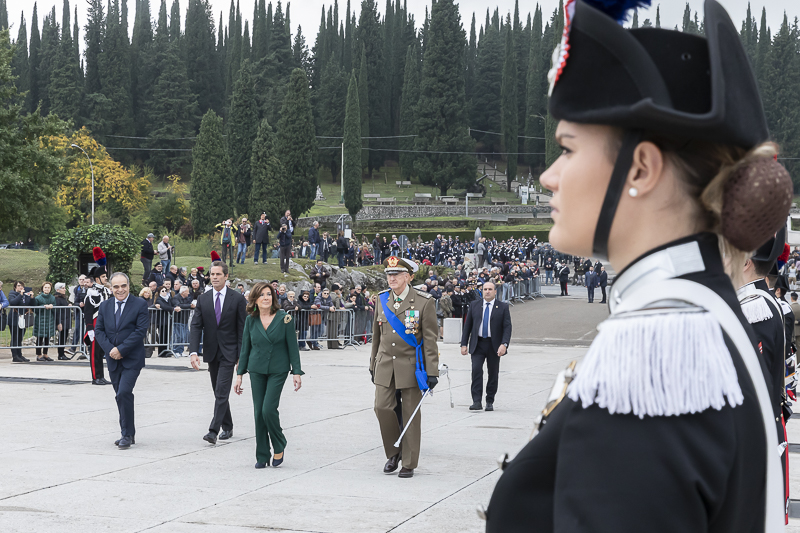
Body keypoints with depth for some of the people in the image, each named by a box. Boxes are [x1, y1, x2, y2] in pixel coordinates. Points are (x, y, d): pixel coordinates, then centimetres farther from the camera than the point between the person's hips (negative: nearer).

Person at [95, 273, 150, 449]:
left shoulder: (139, 304, -5)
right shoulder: (105, 306, 9)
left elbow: (141, 330, -12)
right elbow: (99, 330, 7)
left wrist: (121, 349, -16)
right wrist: (109, 349, -10)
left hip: (132, 359, -5)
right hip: (113, 360, 5)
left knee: (124, 393, -17)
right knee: (121, 396, 10)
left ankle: (127, 434, -9)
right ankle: (128, 434, 21)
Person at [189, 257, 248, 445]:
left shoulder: (237, 299, -5)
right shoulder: (203, 299, 4)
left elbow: (242, 329, -4)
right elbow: (196, 326, -1)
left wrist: (241, 356, -9)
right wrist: (193, 352, -14)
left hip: (228, 352, -4)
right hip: (211, 352, 4)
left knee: (221, 392, -12)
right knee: (218, 392, 12)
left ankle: (213, 430, -17)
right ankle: (227, 427, 25)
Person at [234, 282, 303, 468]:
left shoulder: (284, 318, -6)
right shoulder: (251, 320, 2)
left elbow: (292, 346, -2)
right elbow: (245, 348, 9)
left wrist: (297, 372, -6)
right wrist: (239, 374, 7)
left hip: (278, 370, -3)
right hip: (257, 370, 3)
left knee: (269, 409, -14)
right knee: (258, 412, 2)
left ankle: (279, 446, 10)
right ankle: (262, 456, 12)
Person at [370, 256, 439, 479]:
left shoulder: (424, 302, -7)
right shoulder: (382, 299, 7)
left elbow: (430, 339, -8)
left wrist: (432, 372, -12)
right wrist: (373, 364, 16)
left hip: (411, 366, -4)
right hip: (385, 366, 4)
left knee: (410, 414, 1)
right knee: (382, 407, -6)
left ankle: (409, 463, 12)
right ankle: (394, 452, 16)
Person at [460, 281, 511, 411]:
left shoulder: (503, 307, 3)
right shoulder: (474, 305, 9)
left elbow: (507, 327, -3)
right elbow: (467, 326, 11)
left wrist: (504, 344, -16)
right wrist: (464, 344, 3)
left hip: (494, 345, 0)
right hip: (478, 344, 0)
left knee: (493, 374, 5)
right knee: (476, 370, -14)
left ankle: (490, 402, 16)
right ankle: (477, 401, -15)